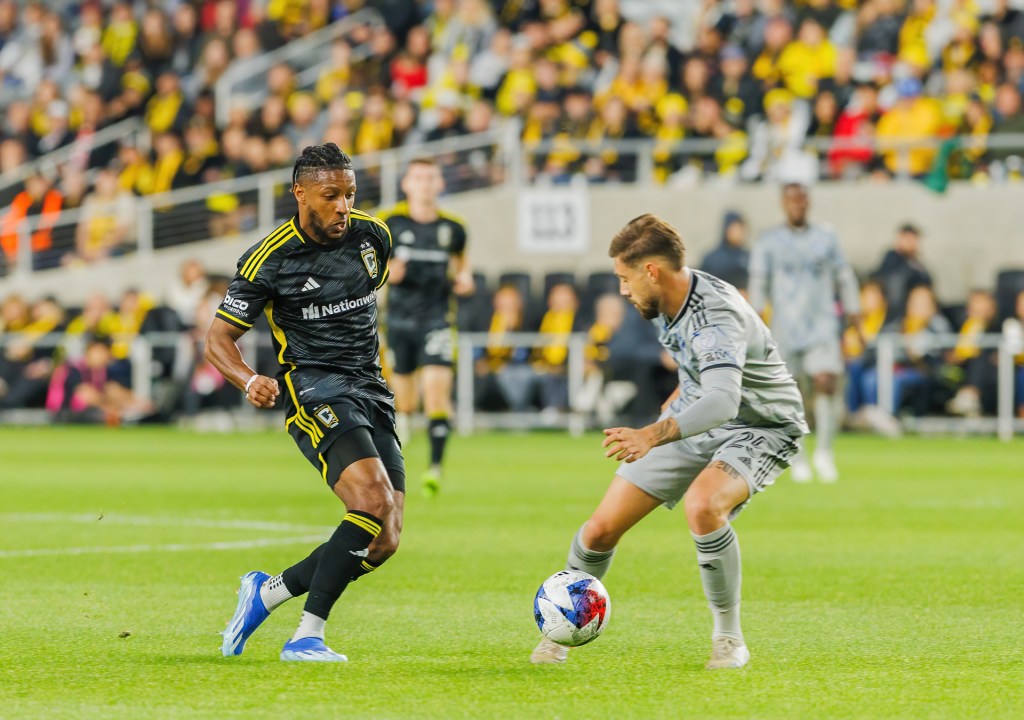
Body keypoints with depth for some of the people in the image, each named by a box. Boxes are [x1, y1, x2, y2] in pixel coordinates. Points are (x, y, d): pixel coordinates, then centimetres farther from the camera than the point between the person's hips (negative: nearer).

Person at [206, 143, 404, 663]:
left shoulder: (373, 236, 6)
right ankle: (307, 636, -23)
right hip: (314, 390, -6)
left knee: (384, 541, -4)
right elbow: (219, 338, -2)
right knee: (374, 504, -28)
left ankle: (268, 592, 14)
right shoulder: (270, 260, -7)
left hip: (371, 391, 6)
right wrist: (250, 381, -22)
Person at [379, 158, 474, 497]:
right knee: (404, 393, 8)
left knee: (436, 388, -16)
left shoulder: (452, 227, 3)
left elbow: (461, 257, 22)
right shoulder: (390, 223, -1)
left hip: (437, 316, -1)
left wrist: (464, 277, 1)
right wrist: (387, 271, -15)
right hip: (400, 316, 1)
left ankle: (435, 467, -18)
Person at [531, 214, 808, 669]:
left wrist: (654, 435, -59)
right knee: (601, 529, -3)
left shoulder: (716, 315, -31)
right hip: (692, 423, 8)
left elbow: (722, 400, -49)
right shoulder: (665, 304, -3)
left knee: (702, 505, -38)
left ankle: (729, 636, -19)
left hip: (762, 429, -8)